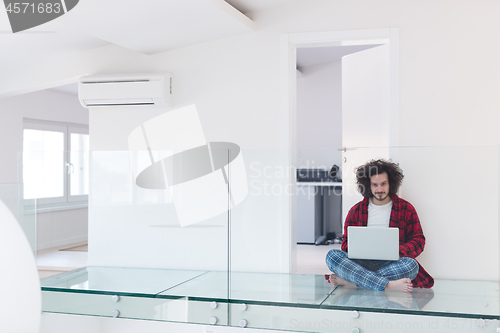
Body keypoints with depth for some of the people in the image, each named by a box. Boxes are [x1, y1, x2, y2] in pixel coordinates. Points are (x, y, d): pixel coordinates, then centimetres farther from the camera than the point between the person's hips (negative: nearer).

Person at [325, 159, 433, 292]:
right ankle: (387, 285, -41)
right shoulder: (356, 210, 14)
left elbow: (418, 241, 8)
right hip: (361, 262, 1)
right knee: (332, 255, -27)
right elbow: (346, 242, 14)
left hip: (390, 263, -1)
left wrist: (397, 252, -13)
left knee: (411, 265, -35)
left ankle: (349, 279, -34)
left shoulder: (406, 209, 11)